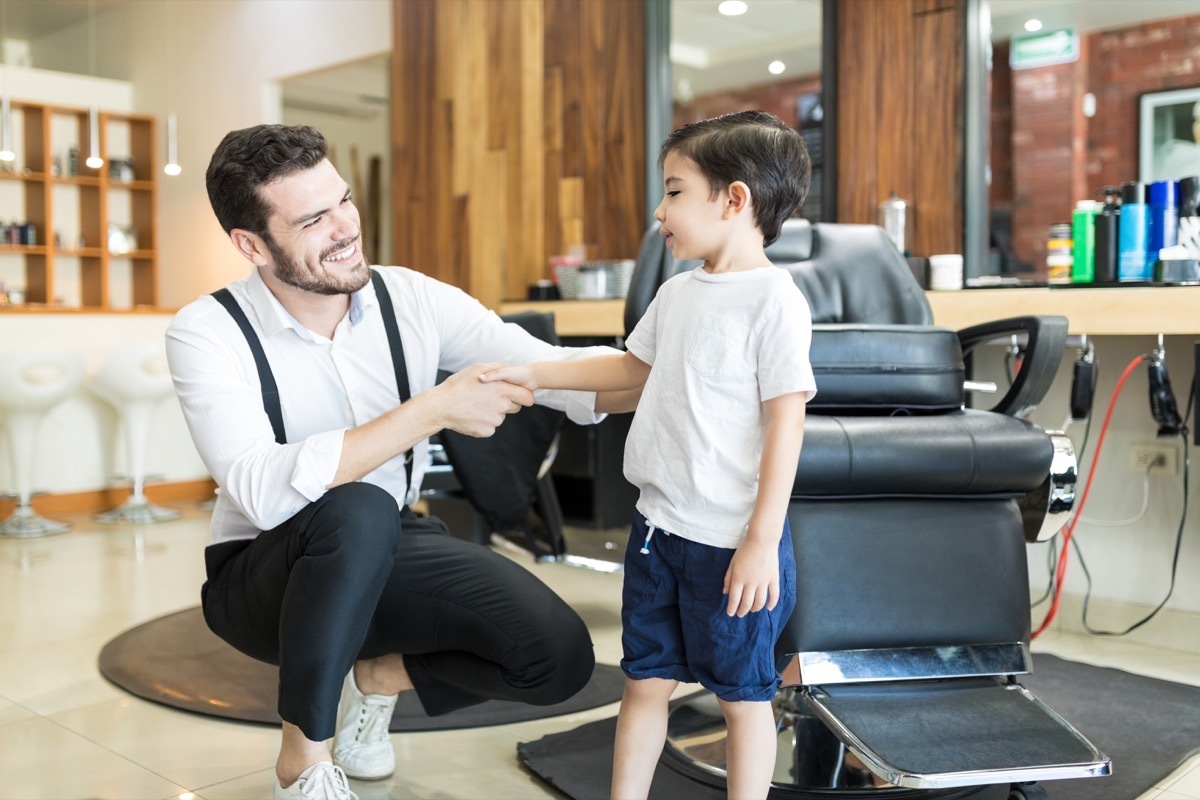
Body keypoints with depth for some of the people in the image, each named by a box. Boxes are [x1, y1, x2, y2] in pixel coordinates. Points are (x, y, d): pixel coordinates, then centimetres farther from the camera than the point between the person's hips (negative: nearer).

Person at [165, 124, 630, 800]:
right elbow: (263, 491, -34)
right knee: (358, 512, -38)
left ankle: (377, 676, 11)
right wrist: (432, 410, -38)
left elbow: (551, 367, -14)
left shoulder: (413, 300, -9)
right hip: (264, 575, -3)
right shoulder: (206, 334, -19)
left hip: (390, 554, 4)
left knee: (559, 657, -17)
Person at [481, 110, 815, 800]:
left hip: (733, 542, -7)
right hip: (659, 525, 7)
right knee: (646, 680, 17)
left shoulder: (773, 298, -15)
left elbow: (786, 423, -17)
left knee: (743, 693, 10)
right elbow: (635, 366, 24)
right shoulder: (679, 293, 8)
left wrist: (763, 541, -18)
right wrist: (534, 375, 20)